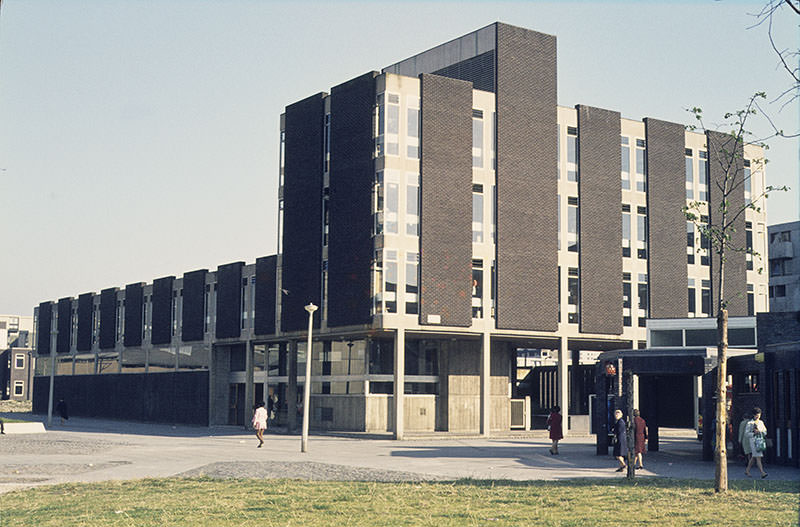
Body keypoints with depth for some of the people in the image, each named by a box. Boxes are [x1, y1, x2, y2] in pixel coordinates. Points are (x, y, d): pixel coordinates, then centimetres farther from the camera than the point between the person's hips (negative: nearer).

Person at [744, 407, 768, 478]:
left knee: (753, 457, 13)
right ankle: (762, 473, -21)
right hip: (753, 440, -6)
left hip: (761, 440, 6)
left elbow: (765, 431, 16)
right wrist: (754, 433, -19)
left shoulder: (761, 422, 11)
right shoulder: (750, 423, -5)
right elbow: (746, 434, -5)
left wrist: (759, 431, -5)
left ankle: (747, 471, 26)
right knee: (758, 457, -15)